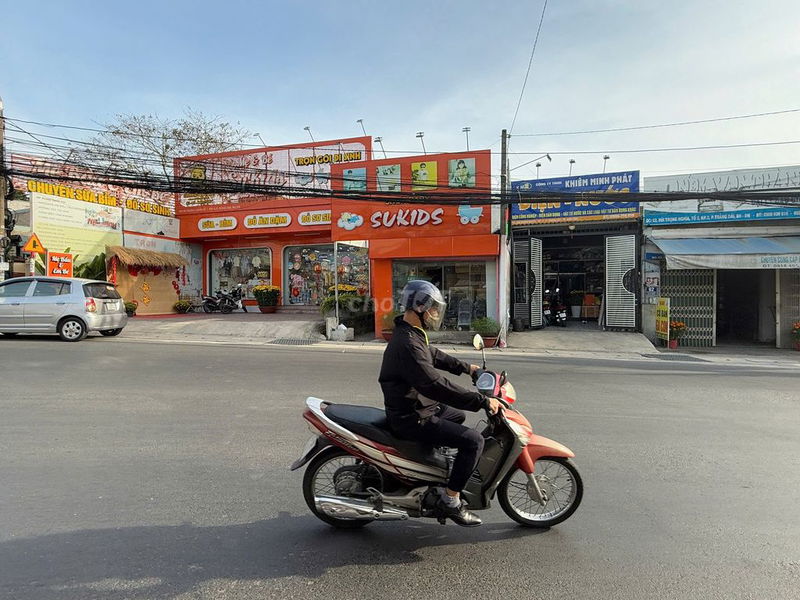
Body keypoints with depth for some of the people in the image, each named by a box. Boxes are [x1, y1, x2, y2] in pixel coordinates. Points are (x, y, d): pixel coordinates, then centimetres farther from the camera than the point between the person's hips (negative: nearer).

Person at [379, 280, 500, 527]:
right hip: (411, 420, -11)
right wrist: (483, 401, -29)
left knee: (458, 415, 31)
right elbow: (436, 386, -33)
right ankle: (450, 500, -2)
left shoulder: (412, 334, 6)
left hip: (417, 407, 11)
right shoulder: (407, 344, -28)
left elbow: (434, 355, 25)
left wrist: (465, 367, 26)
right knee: (473, 440, -15)